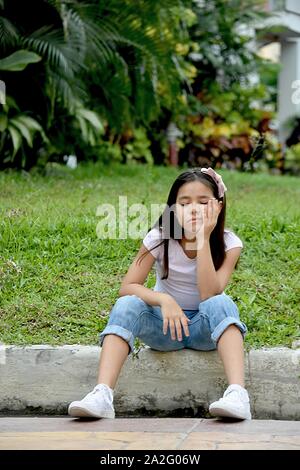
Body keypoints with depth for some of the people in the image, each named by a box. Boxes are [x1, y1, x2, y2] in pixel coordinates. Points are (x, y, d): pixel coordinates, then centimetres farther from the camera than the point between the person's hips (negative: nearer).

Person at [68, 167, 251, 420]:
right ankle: (102, 395, -44)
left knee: (221, 303, -35)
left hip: (205, 326, -1)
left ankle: (237, 393, -52)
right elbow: (127, 287, -17)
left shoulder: (228, 243, -12)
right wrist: (163, 299, -36)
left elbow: (209, 295, -26)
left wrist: (204, 239, -31)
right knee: (127, 305, -29)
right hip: (167, 323, 1)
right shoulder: (160, 238, -10)